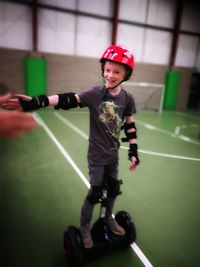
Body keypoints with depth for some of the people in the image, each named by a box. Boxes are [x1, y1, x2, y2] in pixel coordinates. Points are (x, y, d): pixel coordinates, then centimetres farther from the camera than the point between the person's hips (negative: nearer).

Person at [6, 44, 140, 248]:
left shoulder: (127, 98, -5)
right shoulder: (95, 93, -15)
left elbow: (130, 126, 3)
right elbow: (68, 100, -28)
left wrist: (133, 151, 2)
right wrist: (37, 101, -41)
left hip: (113, 155, 4)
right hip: (97, 154, -4)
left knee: (113, 189, 17)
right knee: (95, 191, 3)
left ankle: (108, 218, 46)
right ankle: (84, 226, 30)